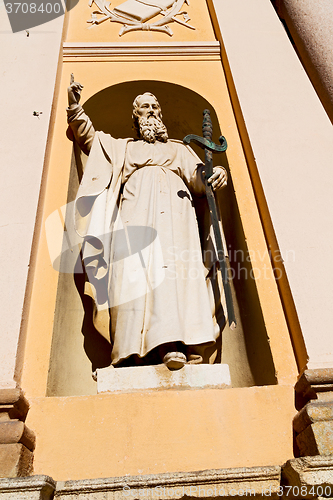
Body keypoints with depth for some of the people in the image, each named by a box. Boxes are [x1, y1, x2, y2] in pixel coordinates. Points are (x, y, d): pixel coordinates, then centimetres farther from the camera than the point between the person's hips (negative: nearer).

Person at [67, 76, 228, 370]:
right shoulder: (123, 148, 35)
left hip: (173, 206, 0)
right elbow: (87, 137, 26)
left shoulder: (179, 150, 33)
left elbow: (199, 179, 17)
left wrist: (217, 174, -5)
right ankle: (135, 351, -31)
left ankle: (175, 346, -35)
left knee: (174, 268, -23)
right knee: (136, 269, -22)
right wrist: (75, 107, 11)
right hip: (136, 209, 0)